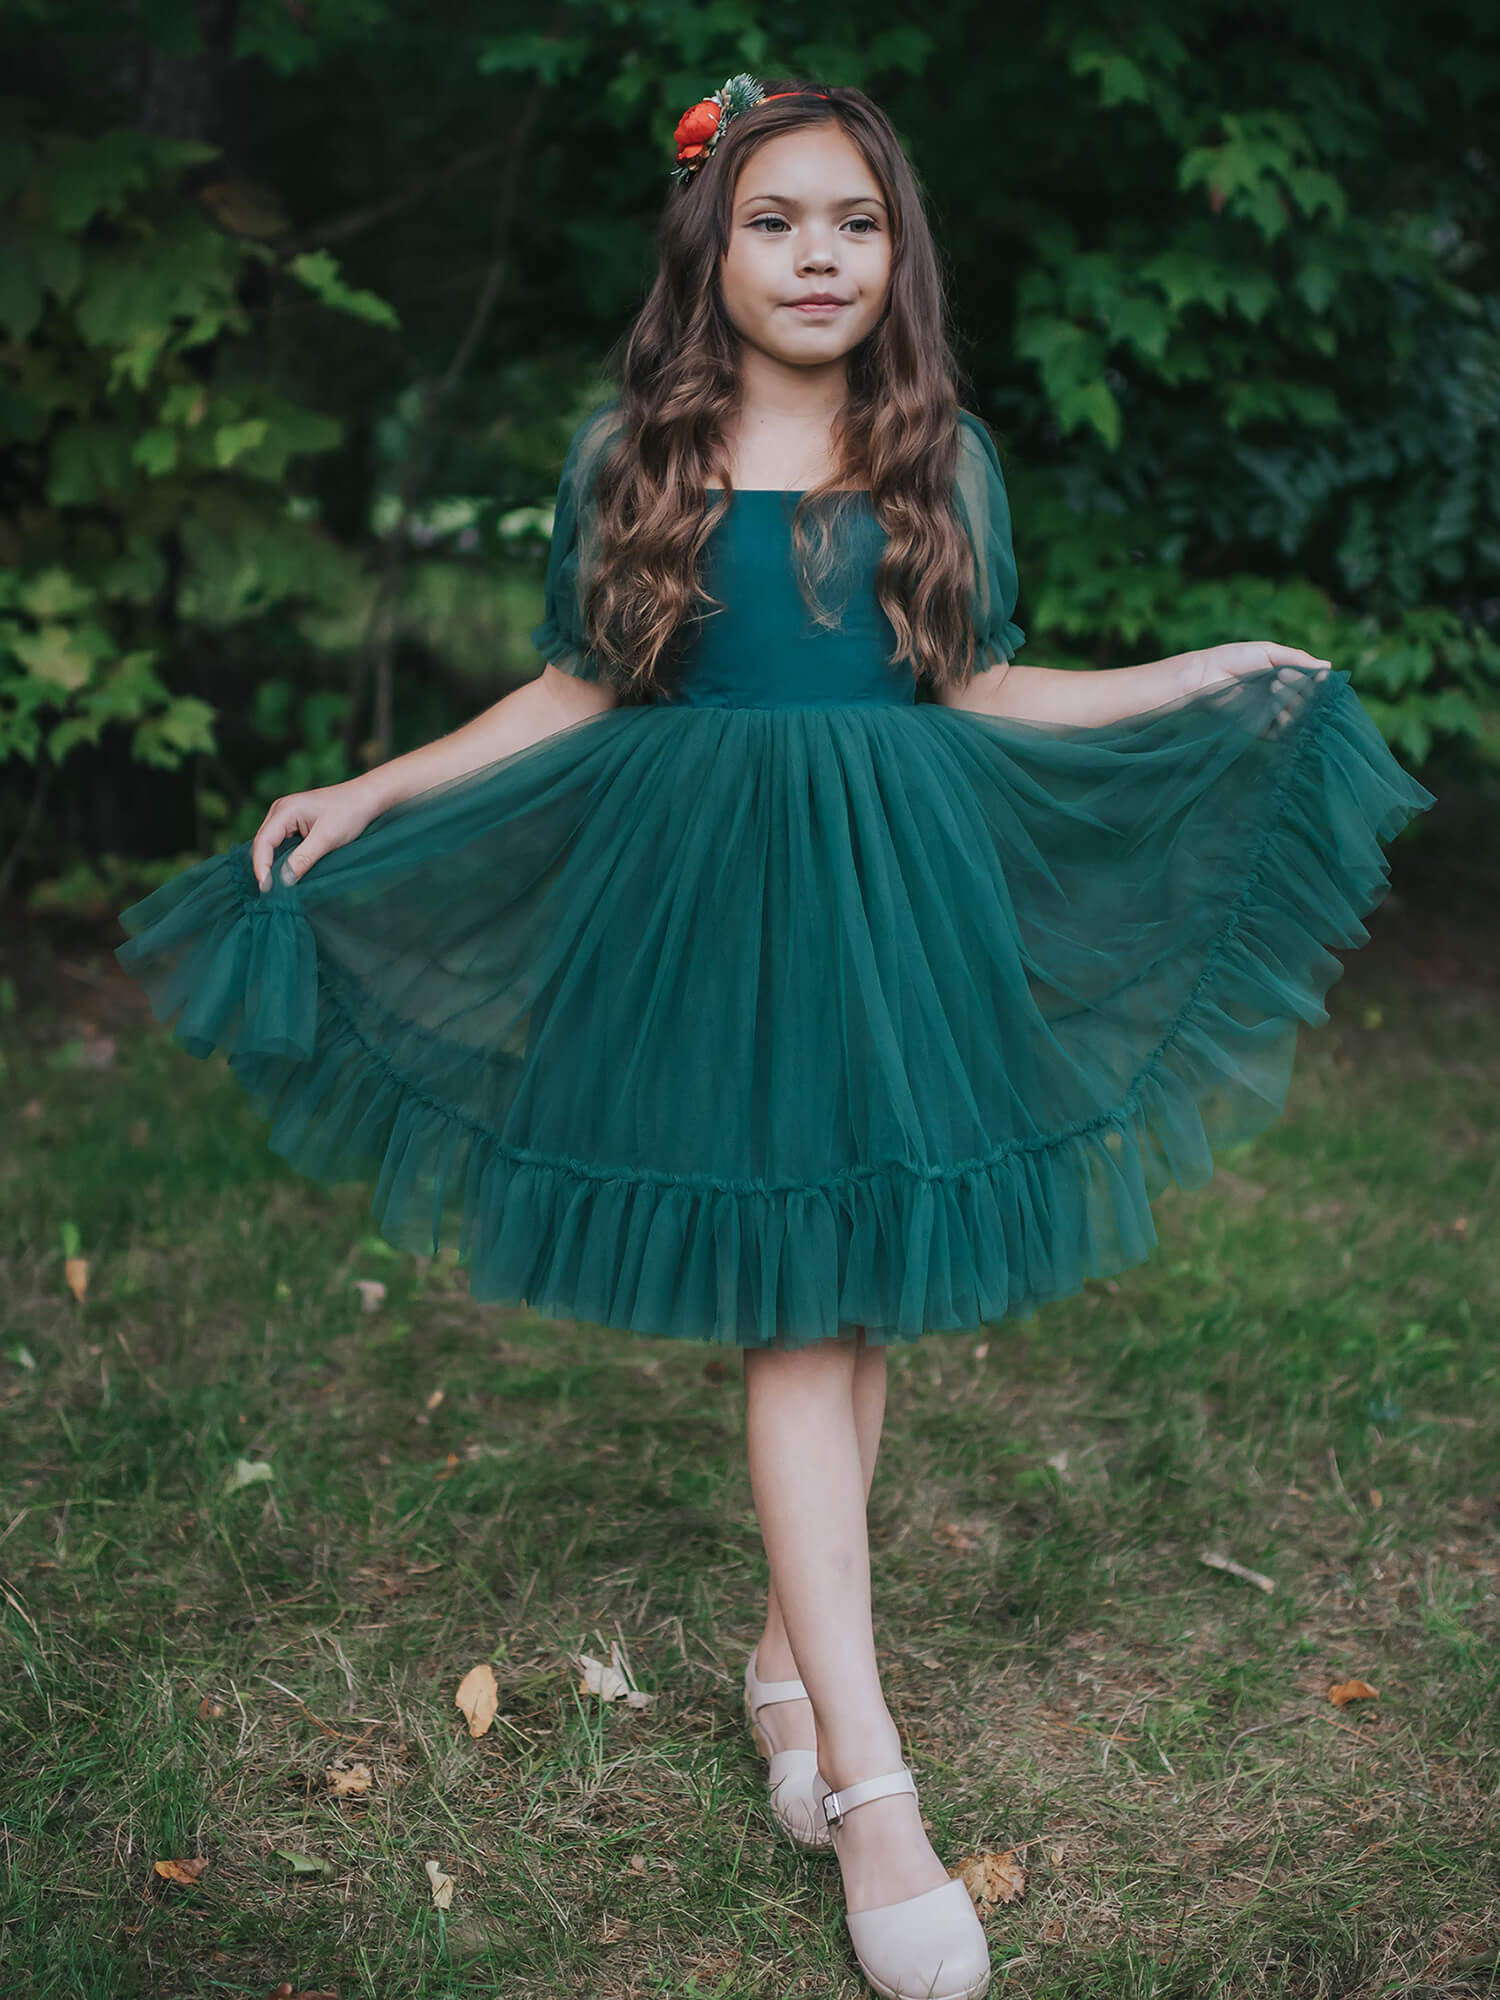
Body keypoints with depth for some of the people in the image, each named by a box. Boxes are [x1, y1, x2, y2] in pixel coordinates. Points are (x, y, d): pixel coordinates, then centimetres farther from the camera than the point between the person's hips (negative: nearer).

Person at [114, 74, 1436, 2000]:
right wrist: (368, 794, 4)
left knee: (859, 1297, 4)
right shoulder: (626, 455, 3)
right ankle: (870, 1781, -2)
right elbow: (574, 697, 9)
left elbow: (974, 694, 12)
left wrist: (1220, 672, 11)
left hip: (897, 895, 3)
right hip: (704, 897, -2)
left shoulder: (942, 456, 8)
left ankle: (791, 1650, 24)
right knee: (789, 1311, -5)